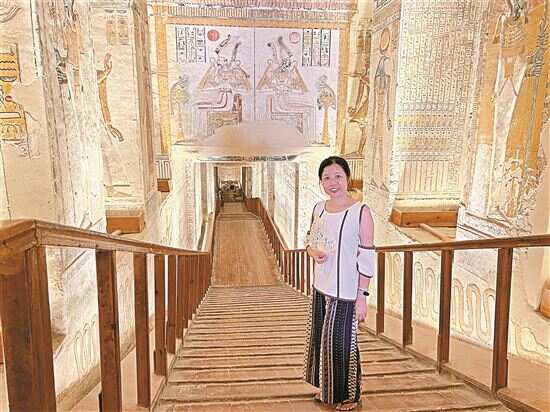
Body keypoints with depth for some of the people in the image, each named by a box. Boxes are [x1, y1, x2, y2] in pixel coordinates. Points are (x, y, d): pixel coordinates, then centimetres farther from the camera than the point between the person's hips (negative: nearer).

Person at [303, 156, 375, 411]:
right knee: (321, 338, 18)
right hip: (321, 287, 6)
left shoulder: (360, 212, -15)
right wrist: (314, 253, -7)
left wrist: (362, 296, -14)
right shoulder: (318, 209, 2)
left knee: (342, 341, 7)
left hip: (346, 291, -6)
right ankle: (327, 388, 41)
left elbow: (366, 259, -14)